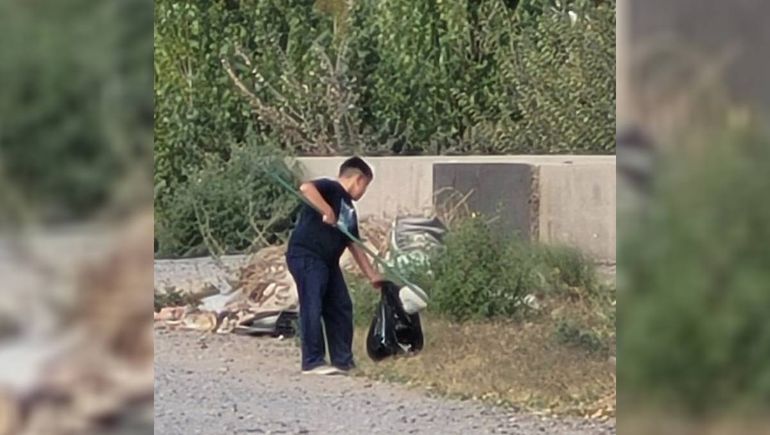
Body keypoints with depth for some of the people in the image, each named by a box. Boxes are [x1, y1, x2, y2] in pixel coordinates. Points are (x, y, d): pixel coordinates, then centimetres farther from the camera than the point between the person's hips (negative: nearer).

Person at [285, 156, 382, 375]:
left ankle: (343, 361, 16)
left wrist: (372, 275, 22)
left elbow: (355, 246, 24)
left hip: (328, 261, 10)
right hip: (306, 256, -10)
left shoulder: (349, 210, 20)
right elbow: (306, 188, -28)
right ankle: (313, 362, -8)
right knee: (313, 307, -11)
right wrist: (327, 211, -28)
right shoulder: (331, 188, -6)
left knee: (341, 308, 10)